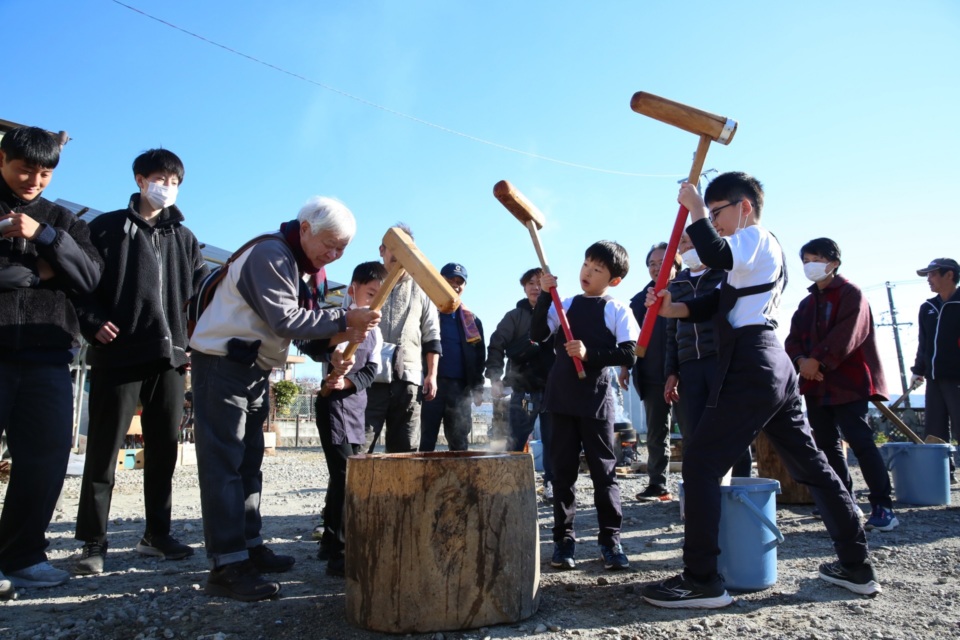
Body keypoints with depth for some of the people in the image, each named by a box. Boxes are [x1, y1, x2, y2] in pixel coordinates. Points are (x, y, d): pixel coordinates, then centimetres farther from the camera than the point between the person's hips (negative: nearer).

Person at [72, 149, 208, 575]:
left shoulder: (184, 238, 17)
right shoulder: (108, 228, 6)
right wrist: (92, 322, -12)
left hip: (169, 356, 4)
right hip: (118, 353, -4)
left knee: (164, 448, 8)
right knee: (104, 448, -1)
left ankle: (157, 534, 19)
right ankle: (94, 541, 8)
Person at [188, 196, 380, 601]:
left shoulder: (298, 265, 13)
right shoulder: (269, 256, -17)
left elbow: (300, 322, 9)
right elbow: (285, 321, -25)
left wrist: (341, 336, -8)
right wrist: (344, 319, -23)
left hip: (255, 370, 10)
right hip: (223, 366, -10)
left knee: (249, 462, 13)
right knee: (223, 463, -9)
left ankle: (249, 545, 22)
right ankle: (226, 566, -7)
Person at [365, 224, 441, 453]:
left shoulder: (421, 290, 17)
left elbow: (431, 337, 15)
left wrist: (432, 375, 5)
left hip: (408, 378, 2)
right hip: (368, 377, -1)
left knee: (405, 449, 5)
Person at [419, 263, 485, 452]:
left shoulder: (472, 321, 16)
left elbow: (479, 358, 15)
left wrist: (477, 388, 6)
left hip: (460, 387, 4)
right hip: (431, 384, -3)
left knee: (460, 444, 9)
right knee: (425, 441, 0)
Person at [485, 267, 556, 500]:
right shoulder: (515, 316, 5)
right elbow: (496, 346, -1)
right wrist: (495, 377, -11)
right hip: (524, 391, -1)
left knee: (553, 442, 6)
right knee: (515, 442, 2)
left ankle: (552, 484, 17)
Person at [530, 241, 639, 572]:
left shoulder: (618, 310, 0)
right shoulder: (564, 305, 10)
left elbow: (629, 354, -9)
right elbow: (538, 334, -1)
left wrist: (589, 354, -17)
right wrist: (545, 296, -9)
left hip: (596, 399, -3)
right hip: (562, 397, 3)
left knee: (604, 469, 3)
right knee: (563, 469, 7)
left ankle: (610, 539, 14)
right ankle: (564, 538, 16)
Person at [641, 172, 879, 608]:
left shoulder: (756, 237, -3)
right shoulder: (764, 249, 25)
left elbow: (716, 256, -26)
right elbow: (716, 304, 17)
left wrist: (696, 208, -13)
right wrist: (672, 308, 1)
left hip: (749, 367, -11)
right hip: (775, 366, 11)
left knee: (700, 464, -9)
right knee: (810, 464, 16)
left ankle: (701, 580, -5)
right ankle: (856, 566, 27)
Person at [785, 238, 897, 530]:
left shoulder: (851, 294, -3)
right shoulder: (807, 302, 18)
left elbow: (846, 334, -16)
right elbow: (794, 338, 9)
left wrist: (817, 360, -18)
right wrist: (801, 360, -11)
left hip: (847, 383, -7)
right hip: (817, 386, 7)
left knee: (861, 443, -11)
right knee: (828, 445, 10)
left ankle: (883, 507, -5)